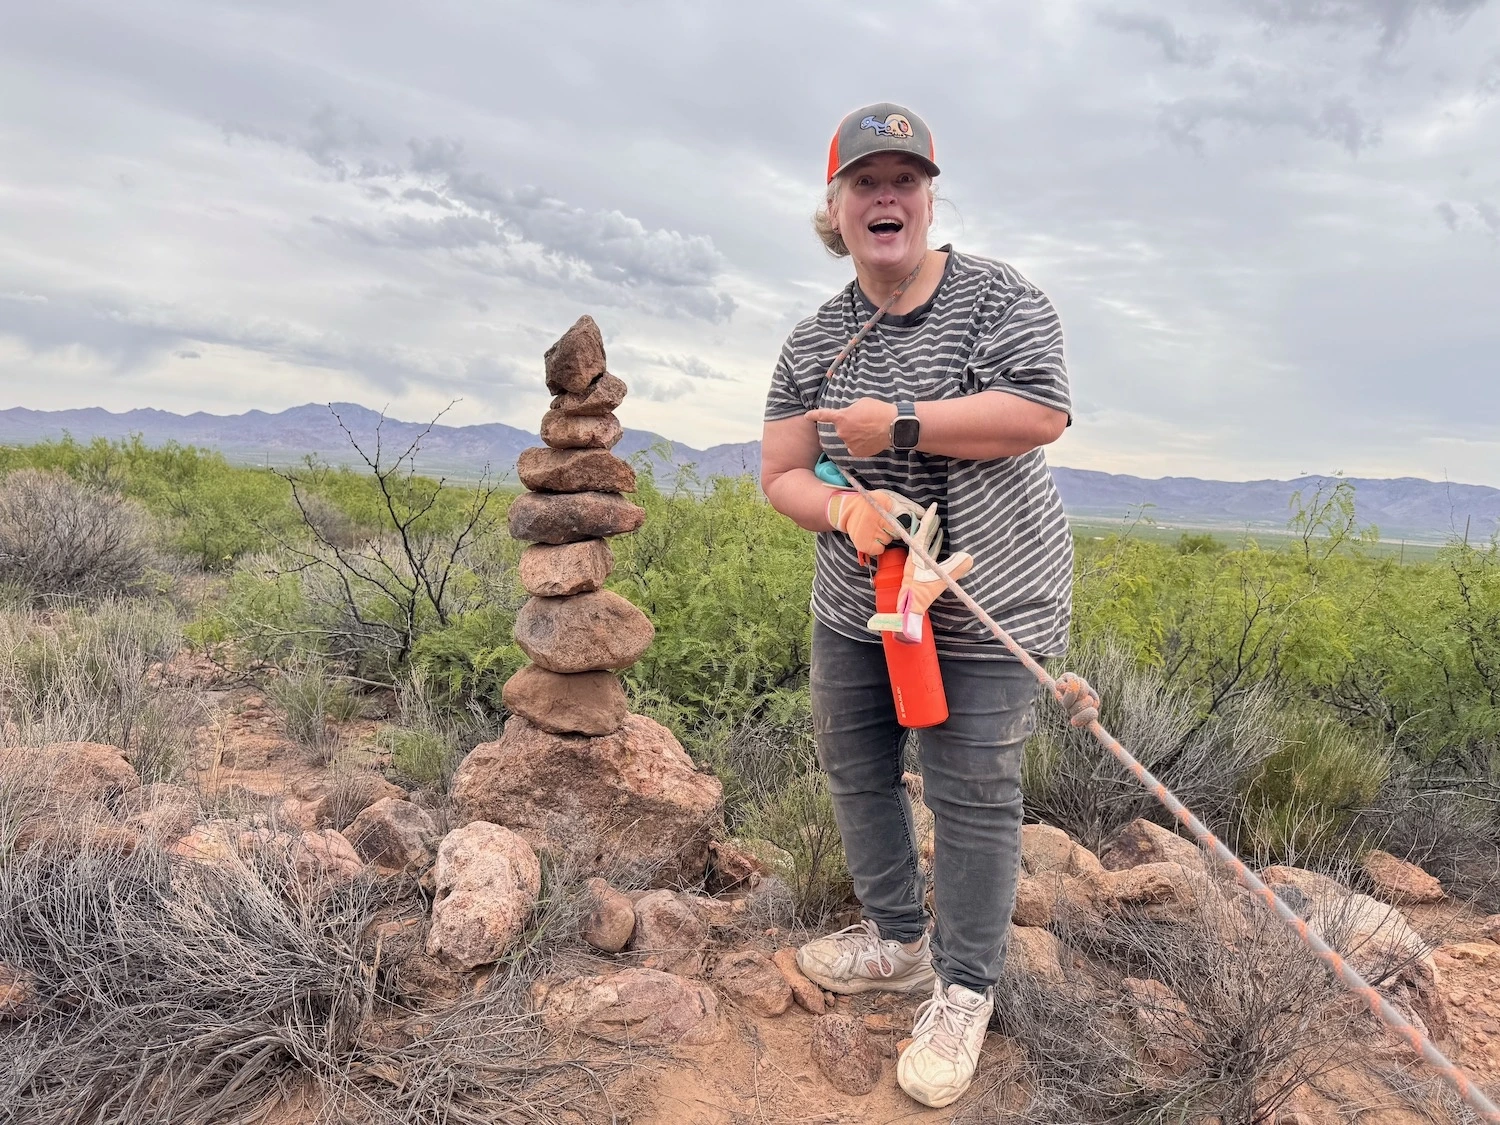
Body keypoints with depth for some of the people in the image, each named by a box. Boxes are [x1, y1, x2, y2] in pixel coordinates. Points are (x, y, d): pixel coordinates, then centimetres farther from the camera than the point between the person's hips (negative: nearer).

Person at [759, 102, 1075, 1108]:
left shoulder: (997, 296, -8)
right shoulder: (815, 342, 5)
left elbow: (1042, 414, -22)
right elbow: (781, 475, 3)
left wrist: (898, 423, -22)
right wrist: (844, 507, -19)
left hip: (987, 605, -5)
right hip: (856, 602, 6)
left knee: (973, 796, -2)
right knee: (855, 766, 15)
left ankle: (964, 989, 19)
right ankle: (897, 939, 37)